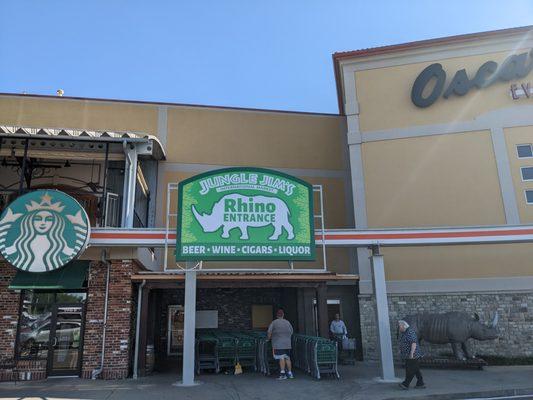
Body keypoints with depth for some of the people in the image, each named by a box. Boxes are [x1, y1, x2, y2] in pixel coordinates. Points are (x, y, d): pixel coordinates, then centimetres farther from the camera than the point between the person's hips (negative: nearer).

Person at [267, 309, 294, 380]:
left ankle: (282, 373, -12)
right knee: (287, 358, 10)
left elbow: (269, 332, -7)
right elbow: (291, 332, 17)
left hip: (278, 344, -4)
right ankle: (290, 373, 14)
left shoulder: (274, 323, -2)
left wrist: (269, 338, 11)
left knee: (281, 358, -6)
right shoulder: (288, 322, 11)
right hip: (287, 344, 4)